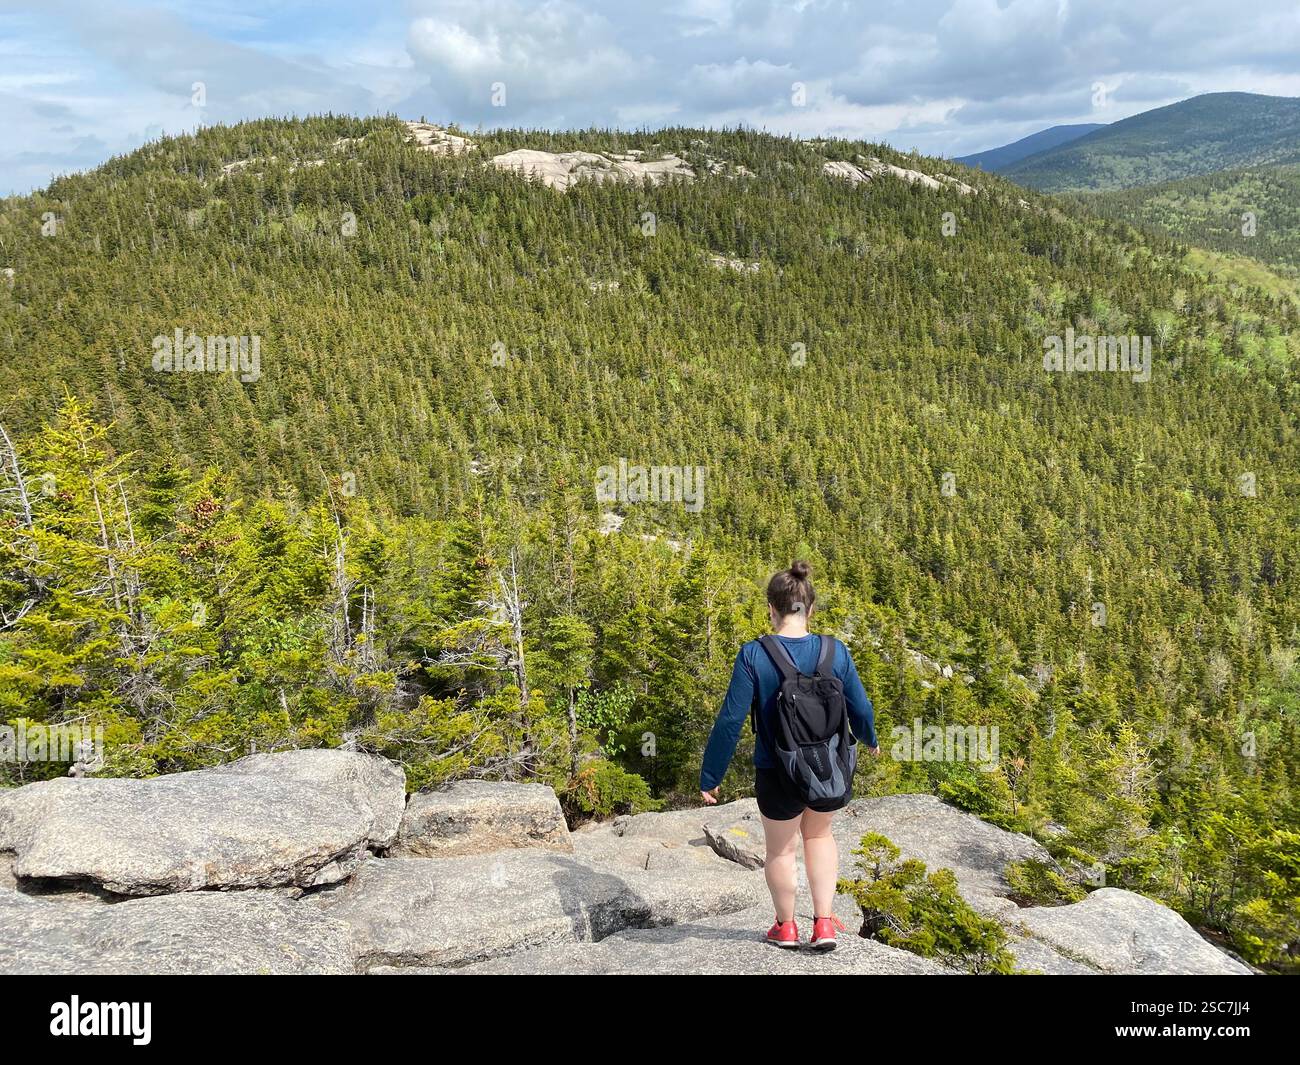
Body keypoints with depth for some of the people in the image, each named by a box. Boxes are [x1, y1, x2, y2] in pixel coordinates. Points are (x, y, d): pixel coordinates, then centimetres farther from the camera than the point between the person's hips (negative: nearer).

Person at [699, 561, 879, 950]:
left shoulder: (753, 655, -18)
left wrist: (710, 777, -7)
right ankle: (824, 923, 28)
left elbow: (730, 721, -17)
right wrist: (869, 740, 22)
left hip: (778, 774, -2)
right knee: (819, 834, 30)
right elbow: (860, 710, -1)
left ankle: (786, 927, 41)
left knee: (780, 848, 22)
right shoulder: (835, 652, -11)